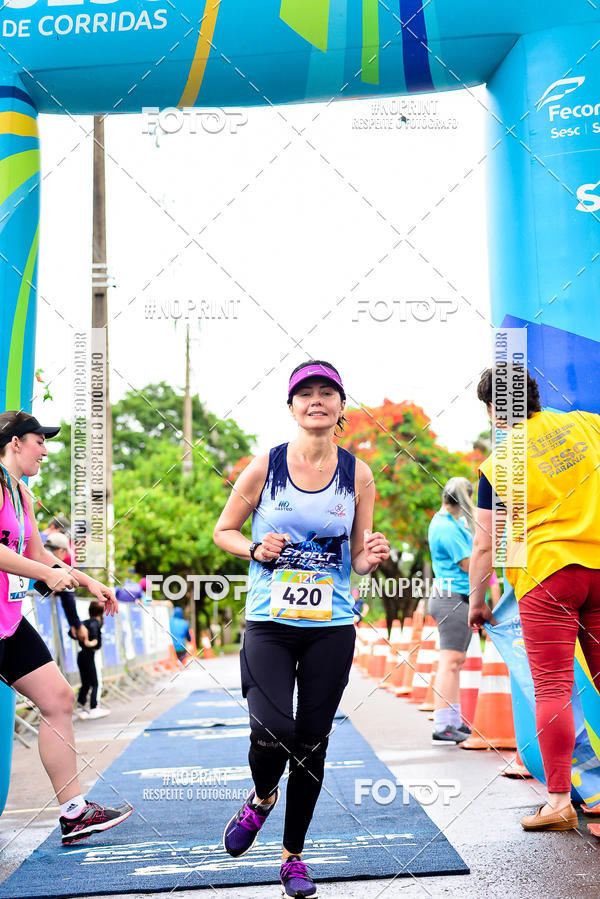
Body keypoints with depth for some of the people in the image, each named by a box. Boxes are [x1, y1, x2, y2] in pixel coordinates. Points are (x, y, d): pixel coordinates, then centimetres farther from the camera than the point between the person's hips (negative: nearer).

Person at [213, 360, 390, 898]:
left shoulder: (358, 475, 3)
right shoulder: (264, 467, -1)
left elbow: (359, 557, 9)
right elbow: (224, 531, 9)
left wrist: (370, 559, -14)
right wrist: (255, 549, -11)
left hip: (332, 627, 2)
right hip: (269, 622, -1)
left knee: (312, 743, 5)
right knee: (273, 732, -17)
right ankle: (262, 797, 20)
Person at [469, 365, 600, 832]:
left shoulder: (499, 463, -2)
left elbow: (485, 544, 0)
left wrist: (476, 601, 10)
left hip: (546, 572, -3)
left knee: (552, 688, 0)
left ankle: (559, 800, -1)